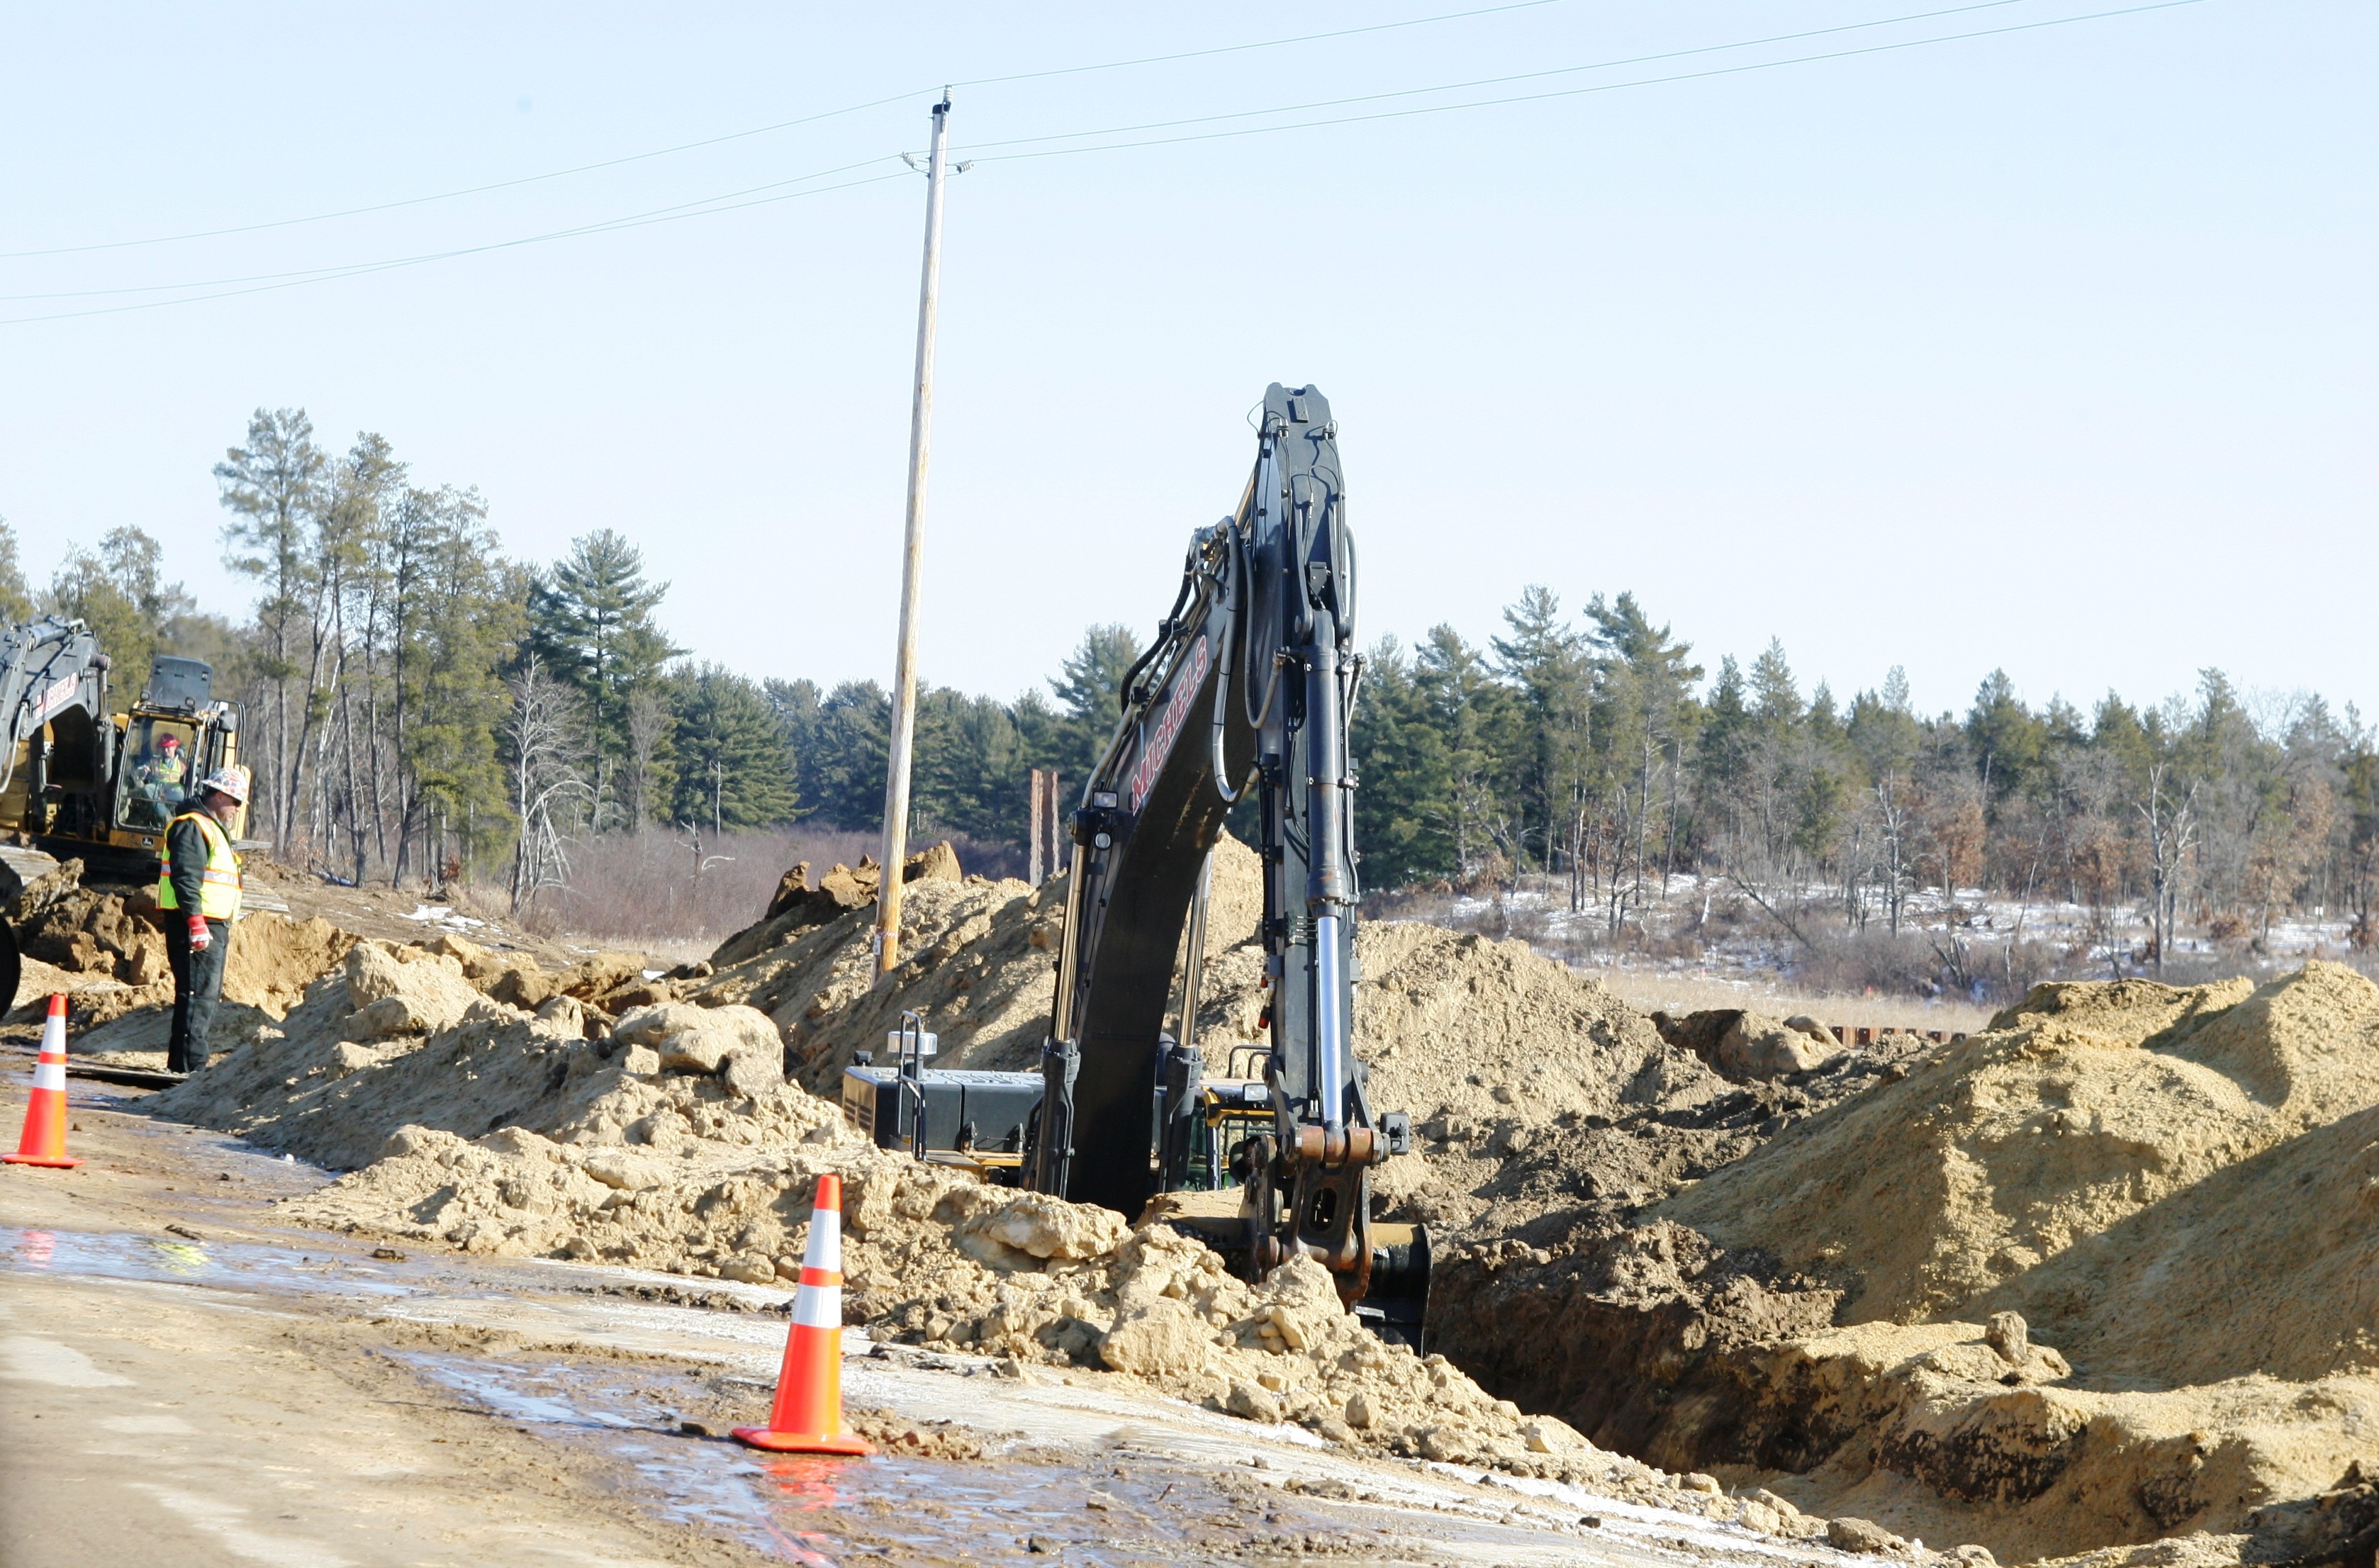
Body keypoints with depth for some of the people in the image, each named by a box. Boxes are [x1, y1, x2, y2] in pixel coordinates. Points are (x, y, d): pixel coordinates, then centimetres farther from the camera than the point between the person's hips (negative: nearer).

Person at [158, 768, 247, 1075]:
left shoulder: (214, 830, 24)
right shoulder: (193, 828, -10)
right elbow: (185, 877, -21)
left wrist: (224, 933, 29)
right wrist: (196, 922, -27)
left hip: (211, 927, 11)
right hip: (196, 926, -11)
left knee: (209, 995, 13)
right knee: (199, 995, -13)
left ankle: (181, 1061, 19)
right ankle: (189, 1064, -15)